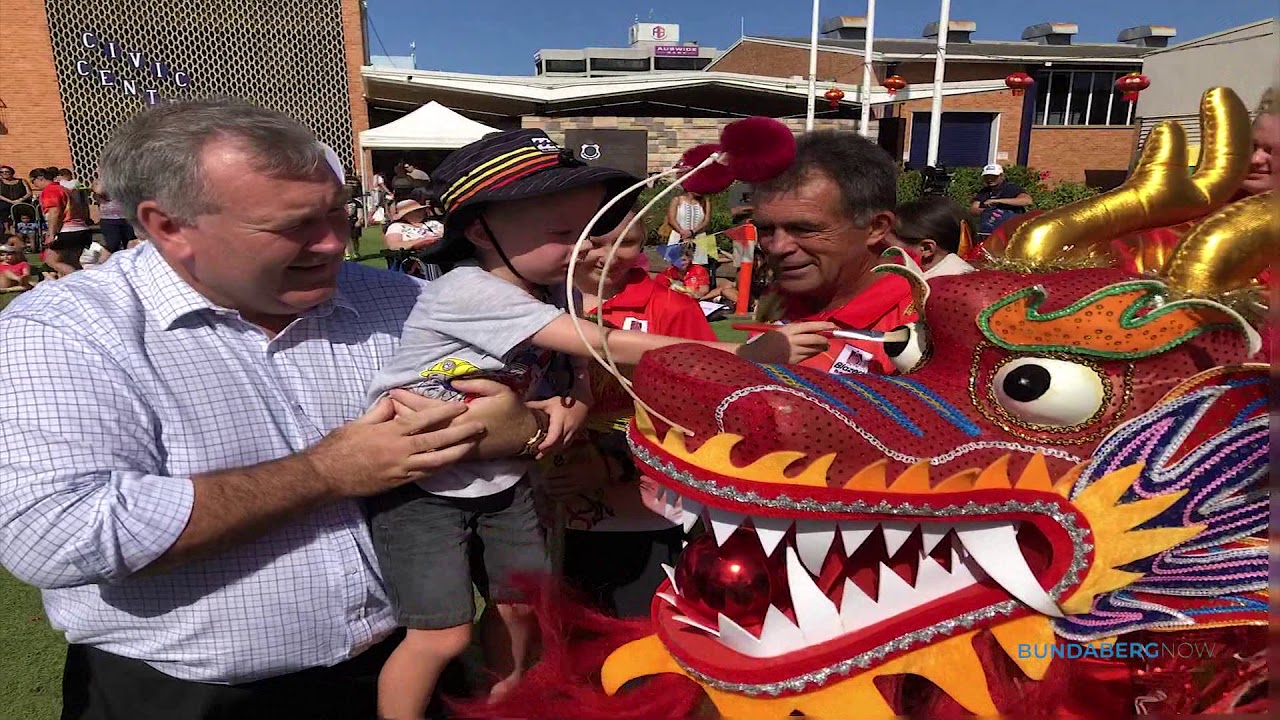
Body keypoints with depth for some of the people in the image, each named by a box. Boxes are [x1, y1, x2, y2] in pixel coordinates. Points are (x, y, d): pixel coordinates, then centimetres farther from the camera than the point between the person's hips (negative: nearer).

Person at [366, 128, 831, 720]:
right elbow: (610, 347, -34)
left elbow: (582, 375, 1)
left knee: (521, 602, 14)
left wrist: (570, 407, -26)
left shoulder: (555, 291, -4)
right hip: (420, 487, -6)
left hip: (503, 481, 7)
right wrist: (744, 354, -32)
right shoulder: (469, 291, -29)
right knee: (442, 635, -5)